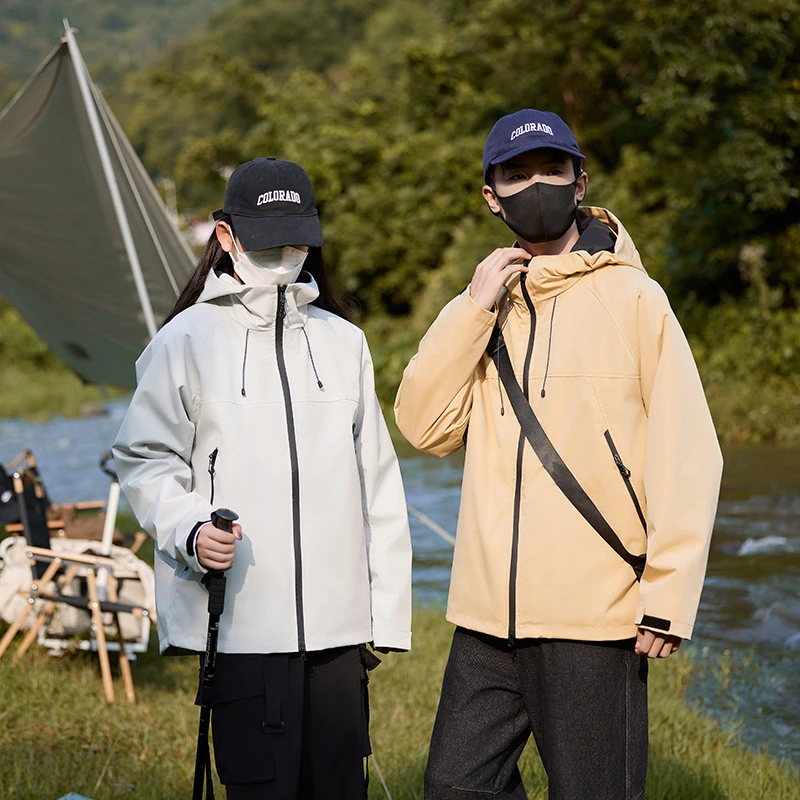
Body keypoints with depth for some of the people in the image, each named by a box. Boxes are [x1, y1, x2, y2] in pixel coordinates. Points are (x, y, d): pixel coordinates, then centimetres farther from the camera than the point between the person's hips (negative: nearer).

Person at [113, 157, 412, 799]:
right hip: (242, 621, -3)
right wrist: (189, 529, -15)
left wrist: (387, 610, 10)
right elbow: (145, 459, 5)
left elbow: (377, 483, 14)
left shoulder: (344, 341, 14)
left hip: (338, 622, 3)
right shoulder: (189, 339, 3)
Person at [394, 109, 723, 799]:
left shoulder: (630, 297, -2)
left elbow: (686, 456, -6)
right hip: (488, 614, 5)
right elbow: (426, 425, 1)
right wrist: (475, 308, -7)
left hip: (595, 620, -5)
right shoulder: (485, 307, 13)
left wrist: (668, 598, -12)